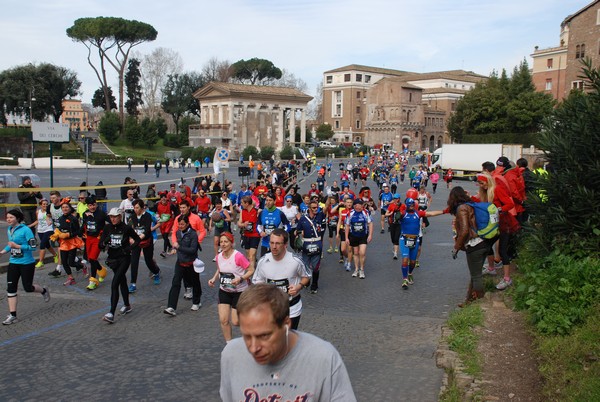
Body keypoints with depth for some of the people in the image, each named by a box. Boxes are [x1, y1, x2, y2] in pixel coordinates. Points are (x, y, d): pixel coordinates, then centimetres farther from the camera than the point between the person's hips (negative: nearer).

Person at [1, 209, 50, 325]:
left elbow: (33, 246, -18)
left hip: (27, 263, -6)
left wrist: (17, 246, -25)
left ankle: (44, 291, 36)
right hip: (13, 263, 6)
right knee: (10, 288, -1)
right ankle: (12, 315, 4)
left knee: (28, 288, 3)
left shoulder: (25, 230, -16)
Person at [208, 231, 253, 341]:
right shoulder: (219, 256, -3)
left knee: (235, 322, -1)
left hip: (239, 292, -5)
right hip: (224, 291, 5)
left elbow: (251, 270, -17)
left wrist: (240, 279, -29)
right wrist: (214, 278, -1)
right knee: (223, 320, -2)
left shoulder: (238, 256, -22)